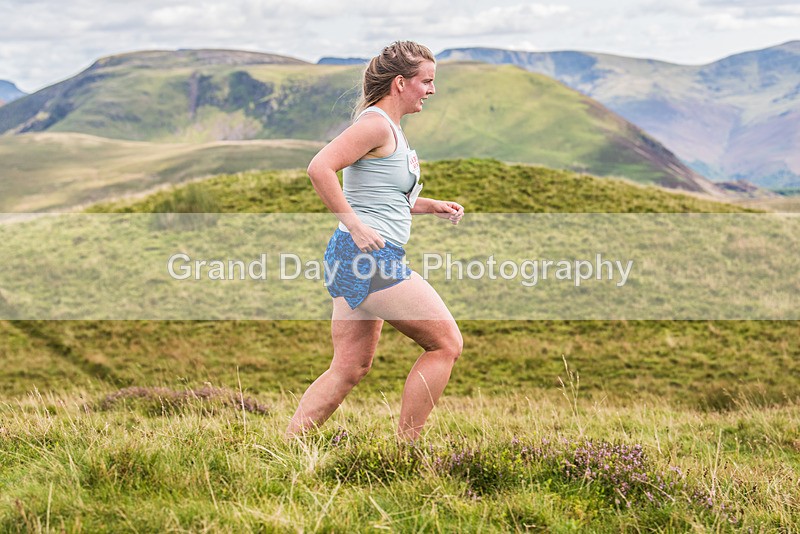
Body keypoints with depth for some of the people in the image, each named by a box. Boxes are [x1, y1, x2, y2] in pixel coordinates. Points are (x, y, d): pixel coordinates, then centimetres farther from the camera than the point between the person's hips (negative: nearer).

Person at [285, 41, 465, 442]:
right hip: (369, 257, -10)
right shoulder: (376, 124, -13)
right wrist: (354, 224, -22)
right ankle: (405, 450, 3)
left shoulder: (389, 127, 18)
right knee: (446, 344, -2)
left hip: (355, 259, 10)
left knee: (350, 368, 12)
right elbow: (320, 168, -24)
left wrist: (430, 206, 16)